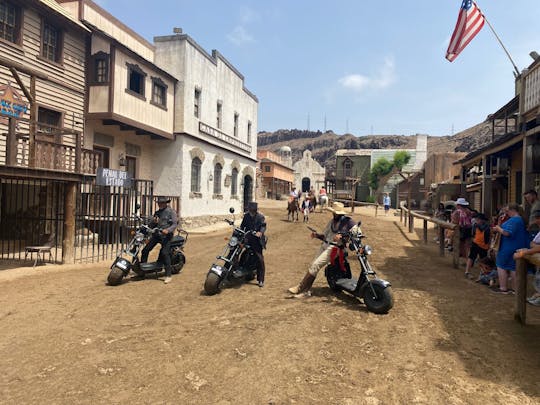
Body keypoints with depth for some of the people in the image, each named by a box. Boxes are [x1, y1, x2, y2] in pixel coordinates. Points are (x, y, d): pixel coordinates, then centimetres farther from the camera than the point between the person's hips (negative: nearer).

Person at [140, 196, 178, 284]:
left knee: (165, 253, -19)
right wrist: (153, 222, -2)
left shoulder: (171, 211, 1)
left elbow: (175, 224, -8)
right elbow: (151, 225, 22)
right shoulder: (157, 213, 21)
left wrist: (168, 230, -25)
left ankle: (168, 275, -16)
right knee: (145, 250, -1)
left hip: (166, 235, -6)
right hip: (156, 234, 6)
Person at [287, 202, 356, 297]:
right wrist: (317, 235, -2)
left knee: (315, 265, -15)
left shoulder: (347, 221, -5)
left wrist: (341, 236, -25)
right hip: (325, 245, 7)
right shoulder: (332, 221, 16)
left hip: (335, 247, -7)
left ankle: (300, 288, -8)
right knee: (313, 265, 0)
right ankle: (306, 291, 9)